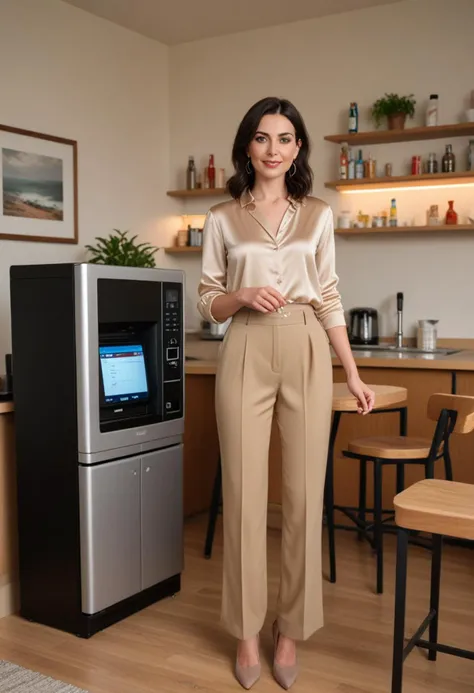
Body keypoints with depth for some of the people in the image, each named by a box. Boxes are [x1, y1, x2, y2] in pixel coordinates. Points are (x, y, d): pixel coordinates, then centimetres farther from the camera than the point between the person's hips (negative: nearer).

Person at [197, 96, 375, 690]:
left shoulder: (317, 215, 10)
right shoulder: (222, 219, 7)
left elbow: (329, 300, 10)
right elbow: (207, 303, 8)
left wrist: (353, 374, 5)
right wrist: (243, 295, -13)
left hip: (306, 353, 1)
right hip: (245, 355, -1)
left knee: (304, 494, 2)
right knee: (244, 494, 1)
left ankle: (291, 629, 20)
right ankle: (246, 631, 18)